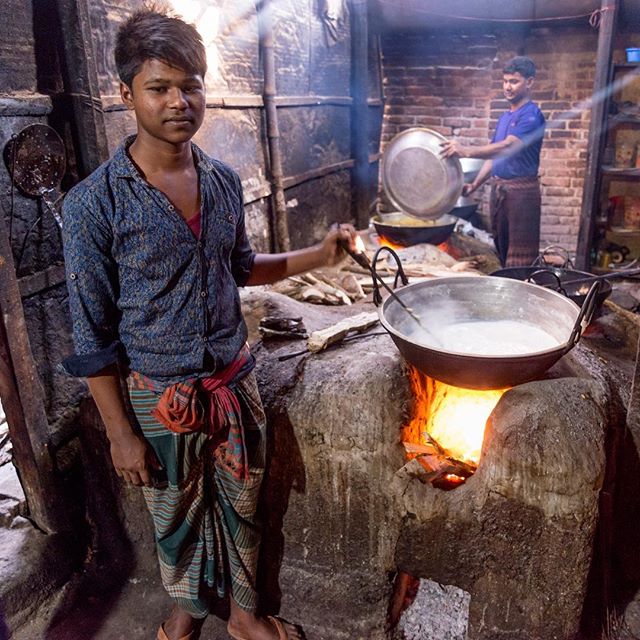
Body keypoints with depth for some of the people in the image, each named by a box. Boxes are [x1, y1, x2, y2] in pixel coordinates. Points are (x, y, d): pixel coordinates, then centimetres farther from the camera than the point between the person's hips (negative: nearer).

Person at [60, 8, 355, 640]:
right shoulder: (93, 202, -17)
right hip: (159, 397, -3)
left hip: (234, 381, 4)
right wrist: (121, 432, -10)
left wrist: (319, 254, 3)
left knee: (241, 506, 20)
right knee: (176, 515, 20)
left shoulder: (224, 181, -2)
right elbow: (92, 336, -12)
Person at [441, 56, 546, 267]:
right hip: (498, 188, 8)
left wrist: (466, 151, -33)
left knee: (520, 259, -7)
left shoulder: (531, 115, -9)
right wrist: (474, 185, 10)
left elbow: (507, 147, -24)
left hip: (521, 191, -8)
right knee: (501, 248, 13)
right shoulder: (504, 117, 18)